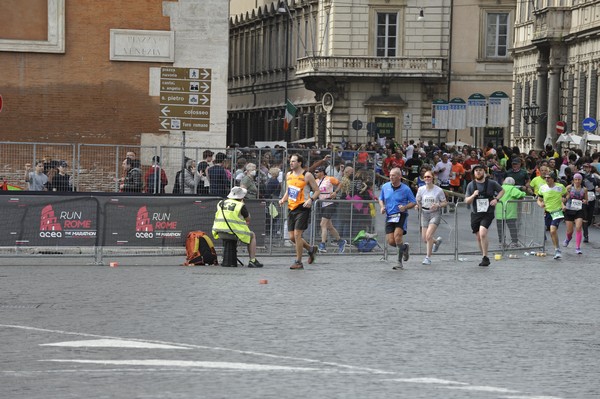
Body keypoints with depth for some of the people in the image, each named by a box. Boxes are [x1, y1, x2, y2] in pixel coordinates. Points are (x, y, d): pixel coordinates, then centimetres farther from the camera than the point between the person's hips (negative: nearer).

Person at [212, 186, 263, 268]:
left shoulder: (221, 203, 11)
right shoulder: (241, 205, -6)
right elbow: (248, 220, 7)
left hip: (219, 231, 6)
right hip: (234, 232, -6)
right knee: (252, 235, 20)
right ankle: (252, 260, 9)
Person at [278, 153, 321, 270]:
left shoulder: (307, 175, -7)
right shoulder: (288, 175, 12)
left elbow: (317, 191, -3)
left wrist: (311, 199, -21)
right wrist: (283, 200, 4)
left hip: (302, 208, -7)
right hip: (291, 208, 7)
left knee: (297, 234, -12)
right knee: (292, 237, 6)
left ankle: (298, 262, -3)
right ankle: (311, 249, 30)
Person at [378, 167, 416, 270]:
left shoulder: (405, 189, -3)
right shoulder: (385, 187, 7)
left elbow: (413, 202, 5)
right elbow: (381, 199, 22)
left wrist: (405, 207, -14)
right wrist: (382, 207, 1)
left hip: (401, 215, -4)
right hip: (389, 217, 4)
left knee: (397, 236, -25)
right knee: (391, 241, -6)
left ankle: (400, 262, -11)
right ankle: (404, 247, 29)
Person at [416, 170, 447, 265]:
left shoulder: (438, 190, -7)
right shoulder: (421, 189, 0)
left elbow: (445, 203, 2)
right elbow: (417, 201, 13)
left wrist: (438, 205, -18)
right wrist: (418, 206, -9)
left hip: (435, 214, -4)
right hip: (425, 214, 4)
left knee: (428, 236, -19)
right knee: (425, 239, 5)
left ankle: (428, 257, -8)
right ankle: (437, 241, 40)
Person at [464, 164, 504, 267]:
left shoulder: (491, 183, -1)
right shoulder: (471, 185, 4)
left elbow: (502, 191, 16)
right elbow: (467, 201, 3)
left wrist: (496, 199, -2)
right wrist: (473, 195, -16)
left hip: (488, 213, -4)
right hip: (475, 213, 4)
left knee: (483, 233, -22)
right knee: (479, 237, 8)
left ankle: (485, 257, -13)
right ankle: (484, 257, 25)